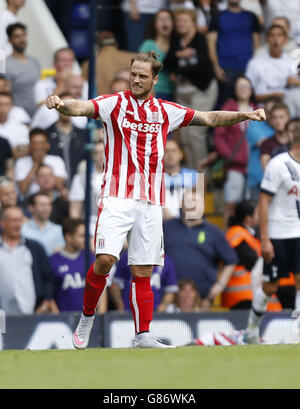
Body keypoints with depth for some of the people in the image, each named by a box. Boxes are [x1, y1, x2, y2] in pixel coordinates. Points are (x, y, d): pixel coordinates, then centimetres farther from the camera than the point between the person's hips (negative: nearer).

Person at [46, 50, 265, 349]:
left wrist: (244, 115, 5)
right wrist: (61, 105, -38)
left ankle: (142, 336, 4)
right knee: (105, 259, -17)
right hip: (117, 198, -3)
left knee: (143, 271, 2)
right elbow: (82, 107, -16)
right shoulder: (114, 103, 1)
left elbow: (209, 119, 18)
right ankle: (87, 316, 4)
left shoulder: (166, 111, 12)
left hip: (150, 201, 3)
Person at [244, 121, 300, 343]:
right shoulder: (278, 165, -13)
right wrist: (265, 239, -16)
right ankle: (252, 327, 23)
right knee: (270, 286, 3)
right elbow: (264, 202, -13)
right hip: (278, 236, -5)